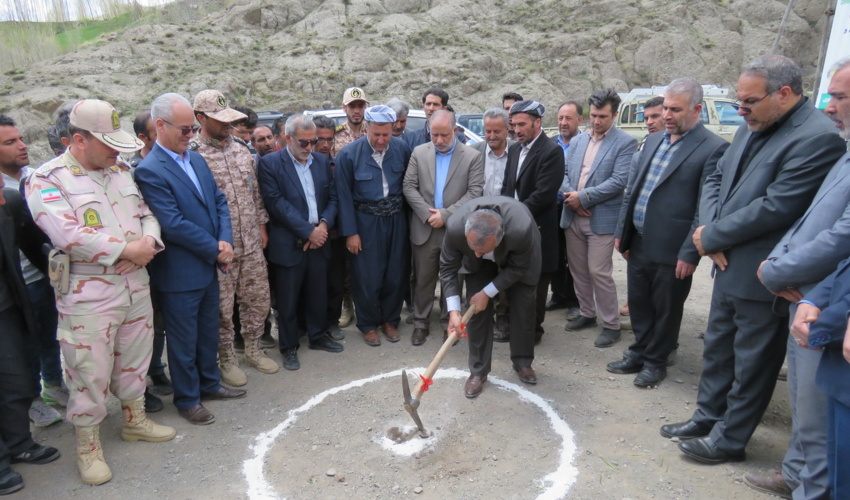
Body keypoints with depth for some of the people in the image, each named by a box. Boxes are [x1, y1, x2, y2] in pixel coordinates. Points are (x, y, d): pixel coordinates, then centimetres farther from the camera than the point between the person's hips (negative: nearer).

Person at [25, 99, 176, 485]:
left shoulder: (121, 173, 11)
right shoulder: (47, 179, -10)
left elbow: (146, 214, 12)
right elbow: (68, 235, -22)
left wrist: (147, 244, -10)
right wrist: (127, 250, -18)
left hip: (136, 286, 6)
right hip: (87, 297, -6)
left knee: (134, 361, 19)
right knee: (90, 374, 5)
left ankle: (134, 420, 40)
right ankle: (88, 447, 24)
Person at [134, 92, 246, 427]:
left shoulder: (196, 159, 8)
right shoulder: (149, 171, -17)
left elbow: (219, 201, 7)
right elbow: (174, 224, -22)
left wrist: (225, 240, -9)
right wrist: (216, 250, -15)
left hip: (209, 265, 8)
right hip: (179, 272, -7)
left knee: (209, 331, 21)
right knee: (183, 339, 9)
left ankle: (209, 383, 39)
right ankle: (187, 399, 27)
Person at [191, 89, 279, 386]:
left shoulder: (241, 151, 10)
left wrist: (261, 226, 12)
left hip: (252, 243, 6)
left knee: (258, 298, 14)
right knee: (222, 306, 7)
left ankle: (253, 350, 34)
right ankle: (227, 359, 25)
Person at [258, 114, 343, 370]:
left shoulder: (322, 161, 10)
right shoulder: (270, 164, -6)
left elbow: (332, 197, 10)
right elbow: (277, 203, -13)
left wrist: (324, 224, -9)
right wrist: (308, 231, -15)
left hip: (319, 240, 5)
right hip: (289, 243, -4)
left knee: (318, 293, 15)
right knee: (288, 299, 6)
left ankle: (318, 336, 33)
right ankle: (289, 347, 21)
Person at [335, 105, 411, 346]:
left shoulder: (401, 149, -3)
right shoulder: (349, 154, -12)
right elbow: (344, 196, -9)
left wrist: (408, 218, 3)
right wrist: (350, 232, -9)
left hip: (396, 219, 3)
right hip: (366, 222, -3)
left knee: (396, 274, 10)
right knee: (367, 277, 4)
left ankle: (390, 320, 31)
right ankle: (368, 325, 24)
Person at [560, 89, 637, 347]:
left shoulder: (625, 142, -5)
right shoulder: (577, 141, 13)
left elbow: (619, 181, -15)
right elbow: (565, 173, 11)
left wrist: (583, 197, -15)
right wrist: (571, 196, -9)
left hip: (601, 219, -6)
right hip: (573, 217, 6)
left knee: (599, 272, -5)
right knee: (578, 270, 14)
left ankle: (611, 325, 10)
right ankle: (587, 314, 31)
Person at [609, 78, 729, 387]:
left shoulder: (713, 149, -11)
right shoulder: (654, 141, 10)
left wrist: (690, 254, -16)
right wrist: (621, 232, 10)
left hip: (671, 251, -6)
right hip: (638, 244, 6)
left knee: (665, 310, 11)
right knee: (638, 304, 18)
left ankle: (655, 361, 30)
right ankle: (640, 352, 37)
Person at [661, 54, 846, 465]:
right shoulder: (751, 128, 7)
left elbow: (775, 209, -25)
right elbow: (716, 179, 10)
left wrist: (712, 236, -14)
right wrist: (711, 230, -7)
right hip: (730, 266, 9)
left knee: (751, 361, 9)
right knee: (718, 347, 20)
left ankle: (729, 439, 25)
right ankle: (708, 417, 38)